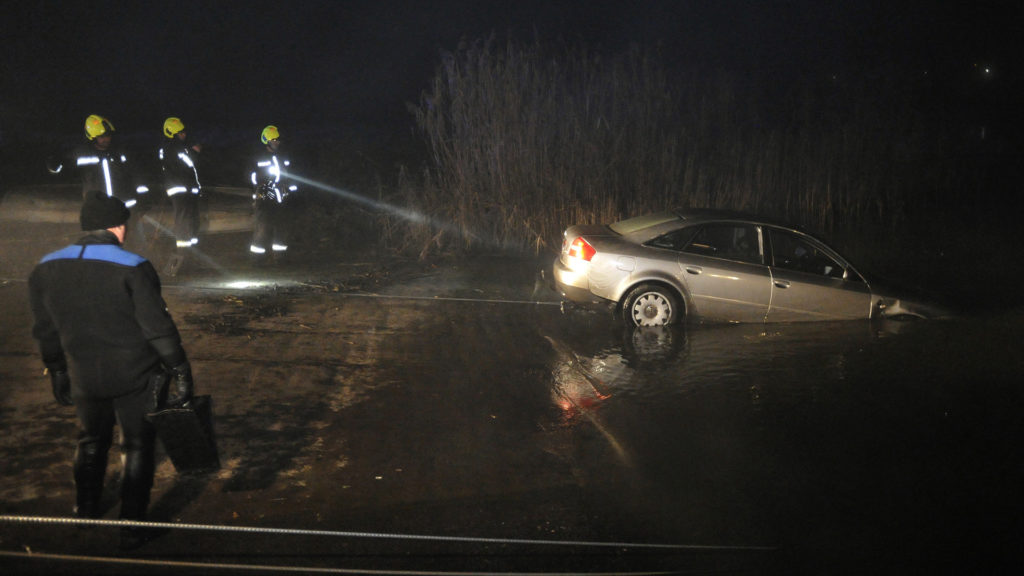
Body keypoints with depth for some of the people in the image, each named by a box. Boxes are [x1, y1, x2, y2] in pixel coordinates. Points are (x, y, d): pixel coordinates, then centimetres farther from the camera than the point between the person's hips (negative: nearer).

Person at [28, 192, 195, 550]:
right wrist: (180, 372, -9)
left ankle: (86, 513, 40)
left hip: (85, 379, 4)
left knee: (91, 442, 25)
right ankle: (132, 528, 13)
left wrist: (57, 372, 20)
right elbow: (158, 327, -17)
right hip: (136, 377, -4)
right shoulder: (132, 269, -17)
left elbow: (46, 331, 9)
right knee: (137, 447, 10)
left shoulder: (46, 269, 0)